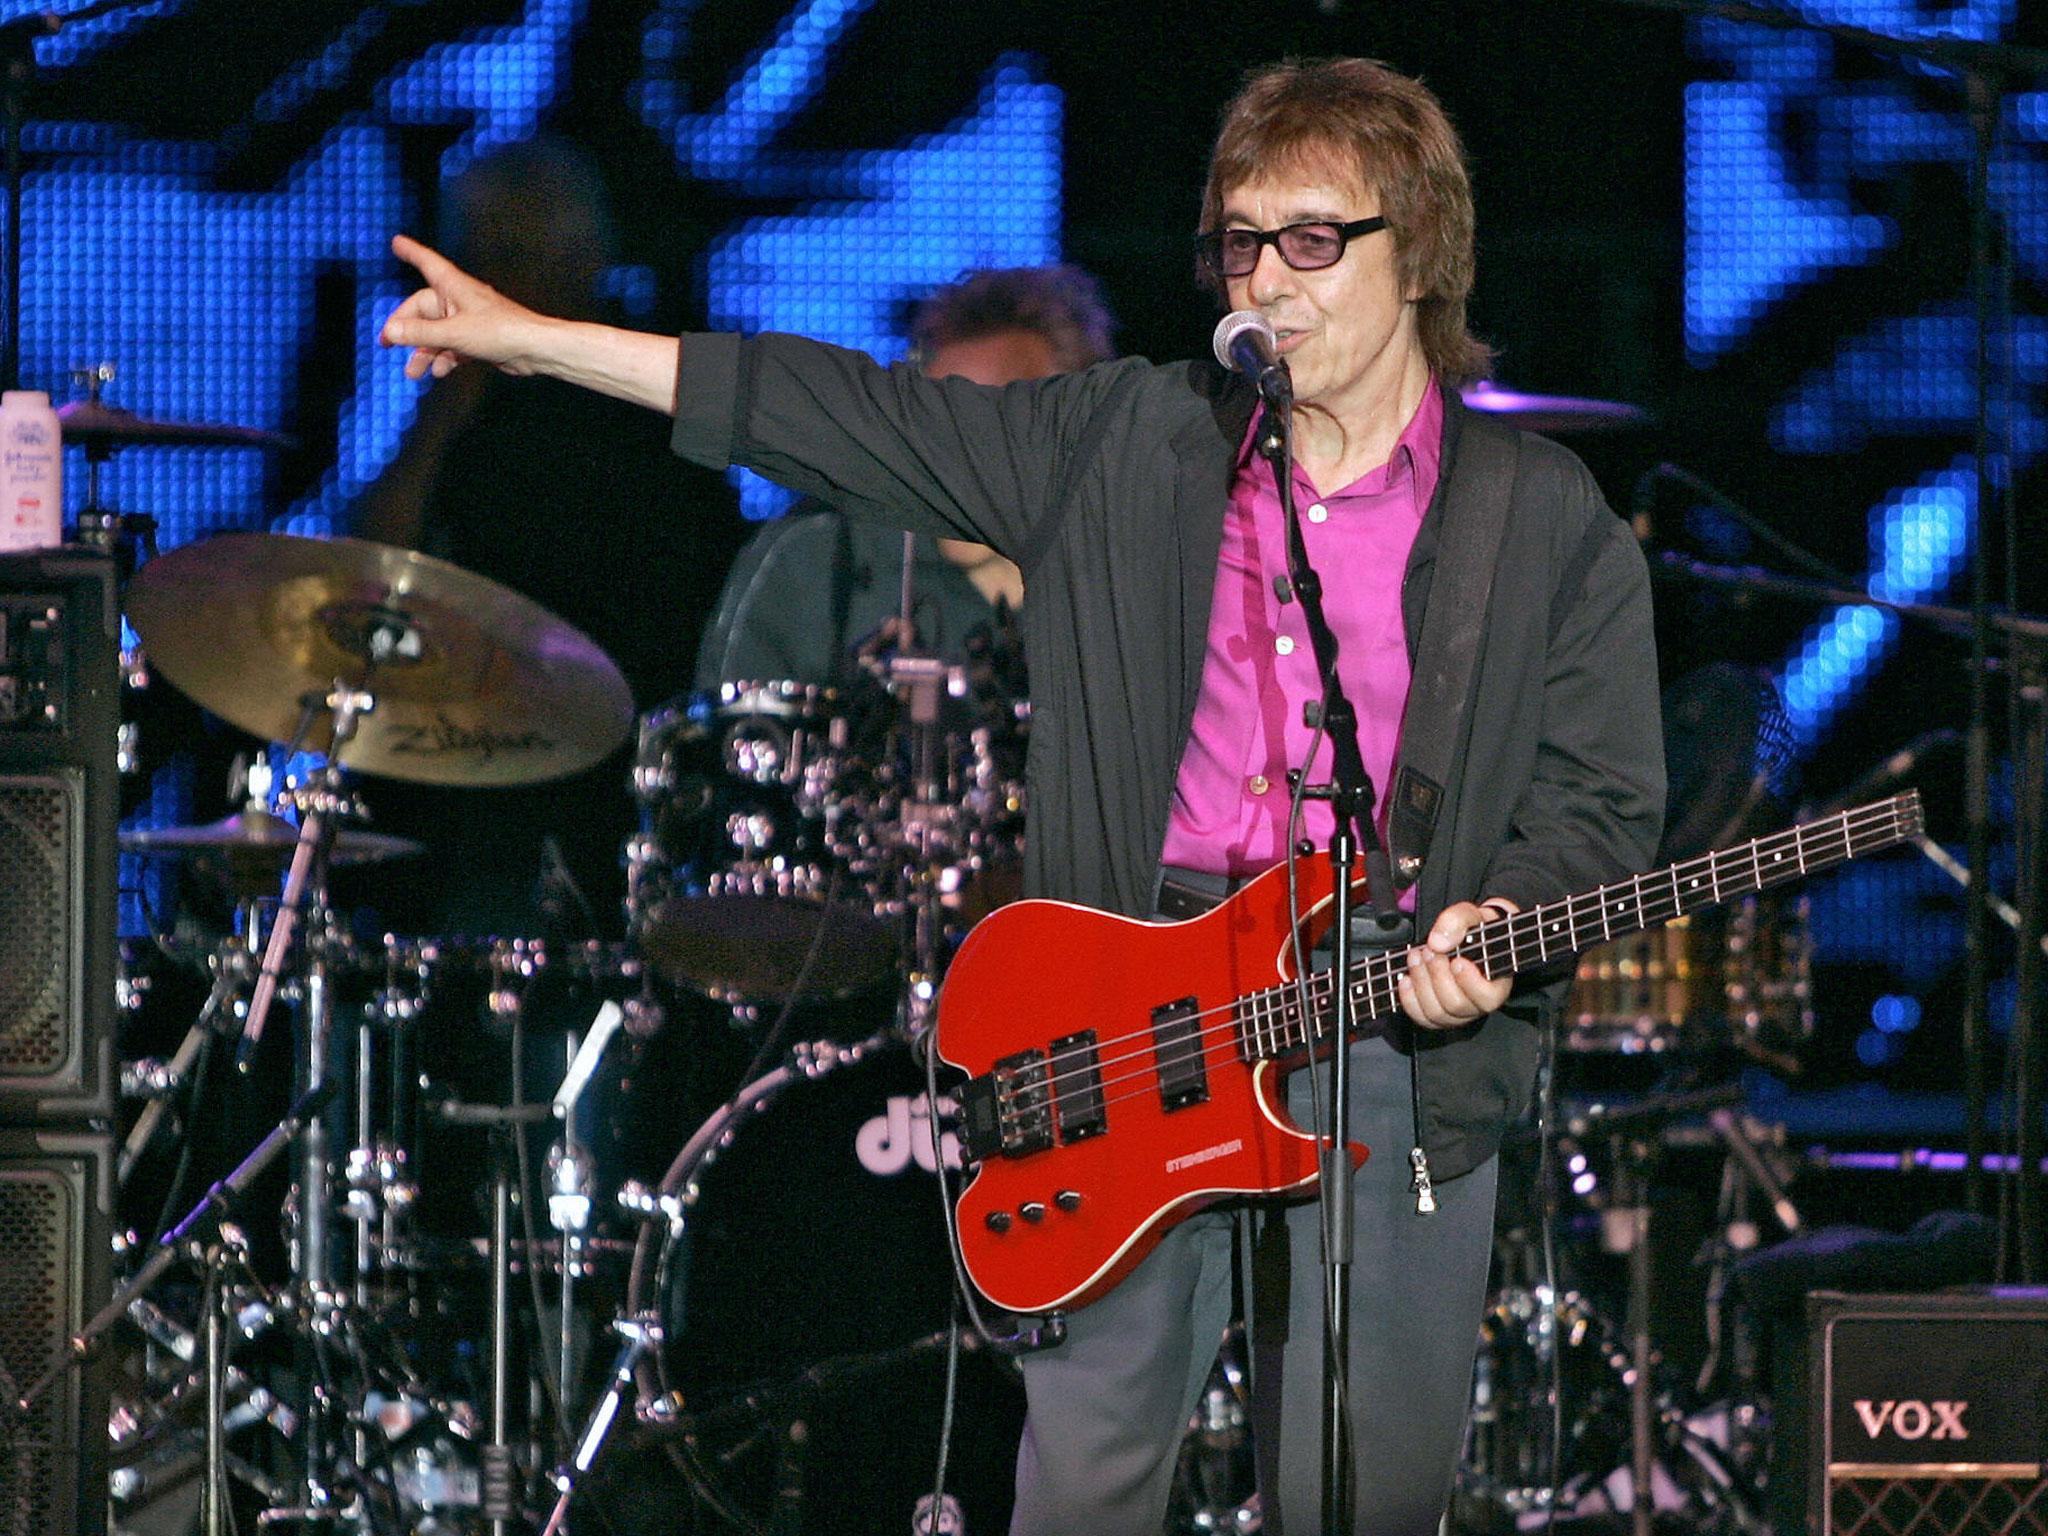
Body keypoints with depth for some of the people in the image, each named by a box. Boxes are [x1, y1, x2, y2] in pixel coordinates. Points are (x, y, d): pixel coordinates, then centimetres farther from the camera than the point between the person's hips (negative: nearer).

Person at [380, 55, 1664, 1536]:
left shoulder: (1550, 525, 4)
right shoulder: (1127, 446, 11)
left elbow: (1600, 801, 2)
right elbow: (850, 412, 11)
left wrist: (1501, 928, -20)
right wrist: (527, 339, 10)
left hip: (1394, 1040, -2)